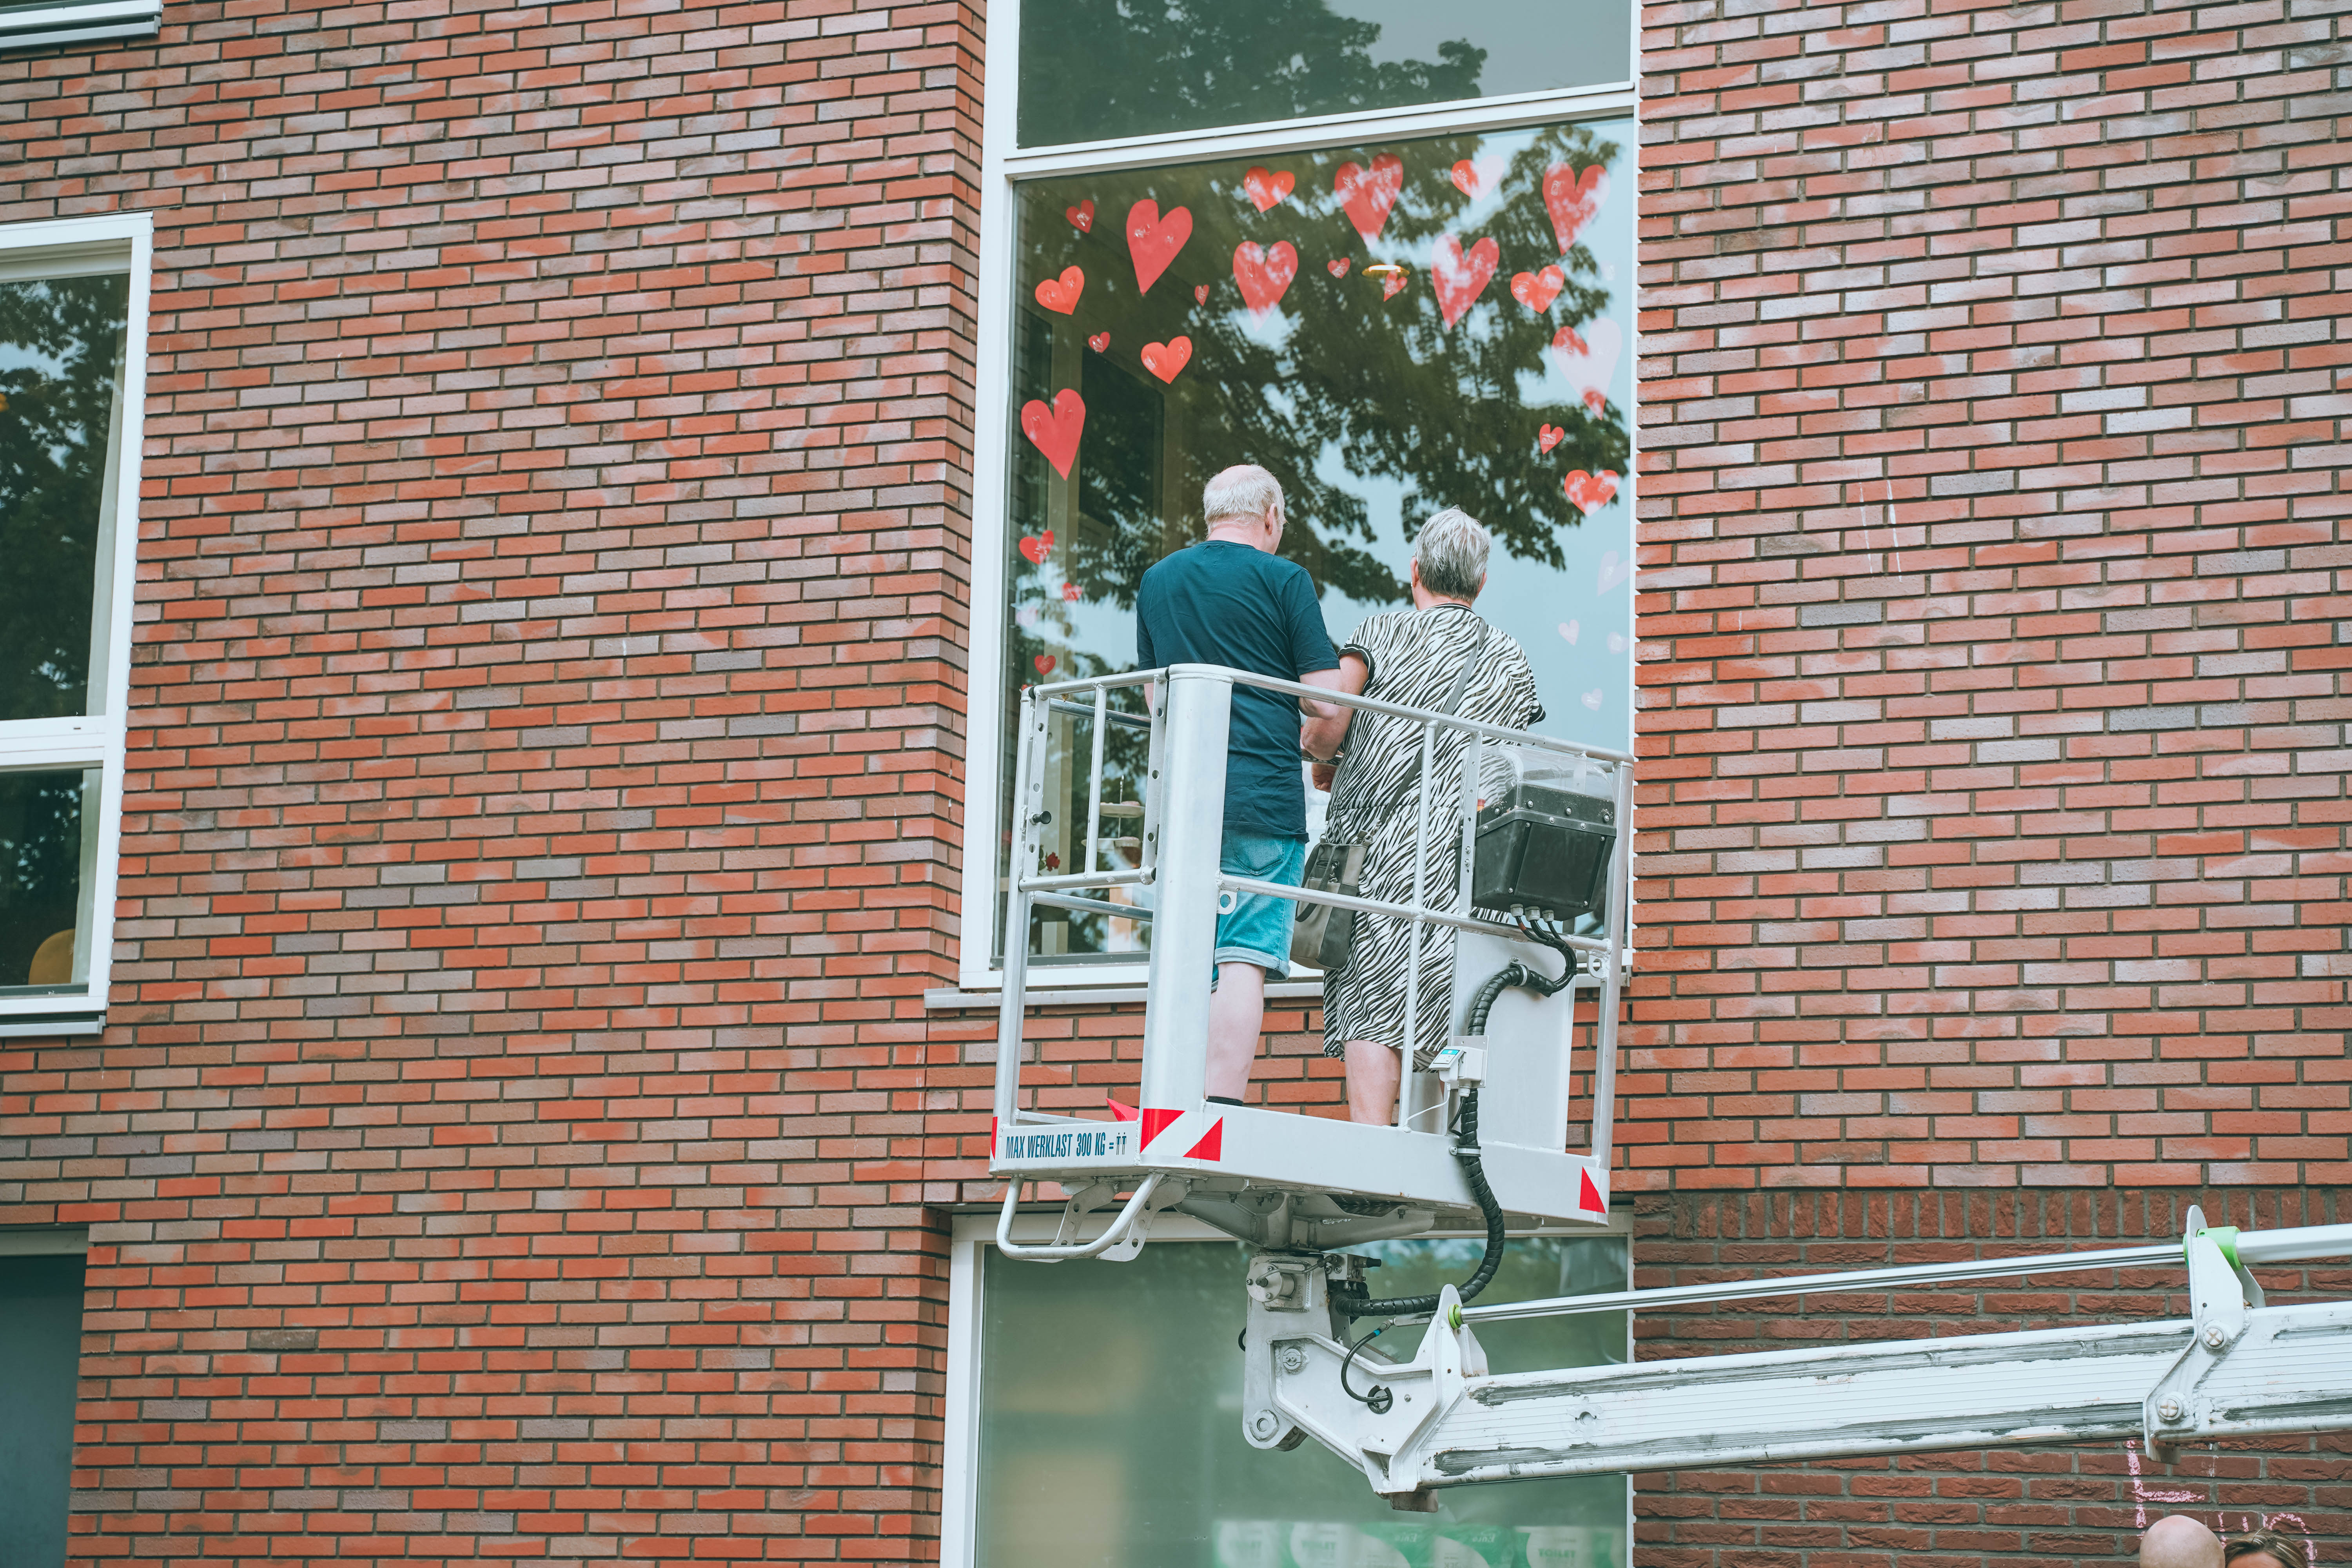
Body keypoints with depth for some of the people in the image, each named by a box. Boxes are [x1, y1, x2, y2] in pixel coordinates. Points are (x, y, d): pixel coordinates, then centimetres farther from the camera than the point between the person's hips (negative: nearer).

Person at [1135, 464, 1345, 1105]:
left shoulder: (1157, 581, 15)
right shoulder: (1282, 579, -1)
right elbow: (1327, 703, -4)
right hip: (1263, 797, -5)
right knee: (1245, 960, -9)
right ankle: (1223, 1113, -17)